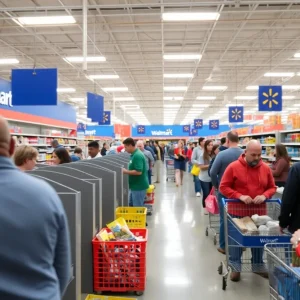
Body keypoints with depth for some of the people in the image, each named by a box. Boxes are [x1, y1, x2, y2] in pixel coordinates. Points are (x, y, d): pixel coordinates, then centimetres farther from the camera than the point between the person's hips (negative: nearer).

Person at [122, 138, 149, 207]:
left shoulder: (137, 155, -21)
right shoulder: (134, 154, 10)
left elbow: (138, 172, -27)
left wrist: (126, 172, -17)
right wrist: (126, 170, 10)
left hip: (139, 186, -10)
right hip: (135, 185, 10)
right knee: (130, 205, 19)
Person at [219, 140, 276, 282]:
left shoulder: (266, 168, 1)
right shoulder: (233, 167, -10)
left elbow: (272, 187, 10)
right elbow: (223, 187, -8)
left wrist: (264, 196, -12)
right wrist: (240, 196, -20)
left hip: (259, 211, 3)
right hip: (237, 211, -3)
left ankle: (258, 265, 34)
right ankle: (235, 267, 23)